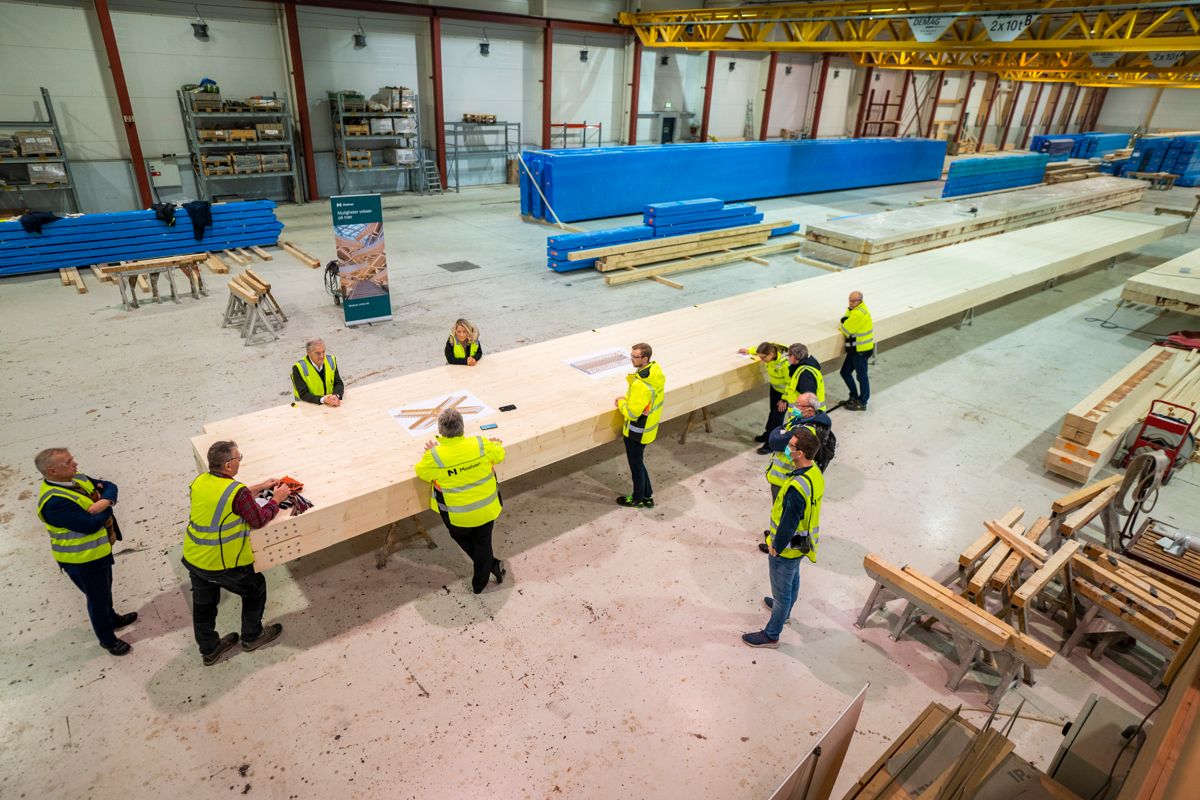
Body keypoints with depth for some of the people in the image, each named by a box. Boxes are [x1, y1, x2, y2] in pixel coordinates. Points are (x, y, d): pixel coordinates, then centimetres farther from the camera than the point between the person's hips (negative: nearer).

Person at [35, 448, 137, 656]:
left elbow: (110, 486, -4)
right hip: (83, 560, -9)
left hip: (99, 549, 9)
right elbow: (91, 524, -34)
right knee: (98, 598, 11)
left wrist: (104, 502, -25)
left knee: (105, 590, 30)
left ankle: (112, 619, 53)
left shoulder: (75, 478, -5)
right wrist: (107, 508, -16)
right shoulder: (55, 502, -33)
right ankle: (107, 639, 32)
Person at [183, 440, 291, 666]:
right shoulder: (237, 491, -26)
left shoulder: (199, 481, -3)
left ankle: (209, 650, 42)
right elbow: (259, 520, -13)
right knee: (255, 589, 20)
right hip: (223, 565, -7)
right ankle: (252, 637, 37)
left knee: (203, 605, 23)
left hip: (193, 560, 7)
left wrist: (259, 487, 15)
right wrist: (276, 499, 1)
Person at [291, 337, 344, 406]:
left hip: (330, 404, 2)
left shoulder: (331, 361, -1)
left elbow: (338, 383, 0)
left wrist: (336, 396, -21)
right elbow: (303, 394, -15)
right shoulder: (299, 367, -13)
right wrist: (323, 400, -31)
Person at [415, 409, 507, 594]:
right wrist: (496, 444, 24)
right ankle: (479, 584, 36)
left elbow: (421, 472, -2)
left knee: (461, 537, 30)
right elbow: (499, 455, 3)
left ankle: (492, 564, 30)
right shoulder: (481, 445, -19)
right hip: (487, 509, 2)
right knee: (482, 543, 23)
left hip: (458, 516, -1)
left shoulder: (434, 456, -24)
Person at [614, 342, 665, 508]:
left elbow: (632, 413, -27)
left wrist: (621, 403, -8)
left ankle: (638, 499, 34)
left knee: (636, 465, 13)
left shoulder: (640, 384, -33)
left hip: (637, 431, -9)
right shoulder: (657, 373, -5)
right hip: (649, 427, 9)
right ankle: (647, 496, 36)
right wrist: (628, 399, 3)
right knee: (638, 462, 25)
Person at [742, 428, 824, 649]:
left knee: (781, 590, 11)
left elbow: (788, 523, -29)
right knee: (793, 579, 32)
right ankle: (784, 609, 58)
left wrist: (776, 547, -12)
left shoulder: (796, 488, -39)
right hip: (801, 543, 9)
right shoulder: (815, 472, -10)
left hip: (787, 548, -9)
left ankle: (771, 635, 30)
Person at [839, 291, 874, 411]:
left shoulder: (859, 313, -24)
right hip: (855, 349, 10)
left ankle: (862, 403, 14)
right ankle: (854, 397, 30)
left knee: (861, 376, 2)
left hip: (861, 350, -10)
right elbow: (845, 320, 14)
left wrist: (843, 325, -2)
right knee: (845, 372, 17)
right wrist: (845, 320, -8)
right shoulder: (853, 309, 8)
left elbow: (847, 330, -23)